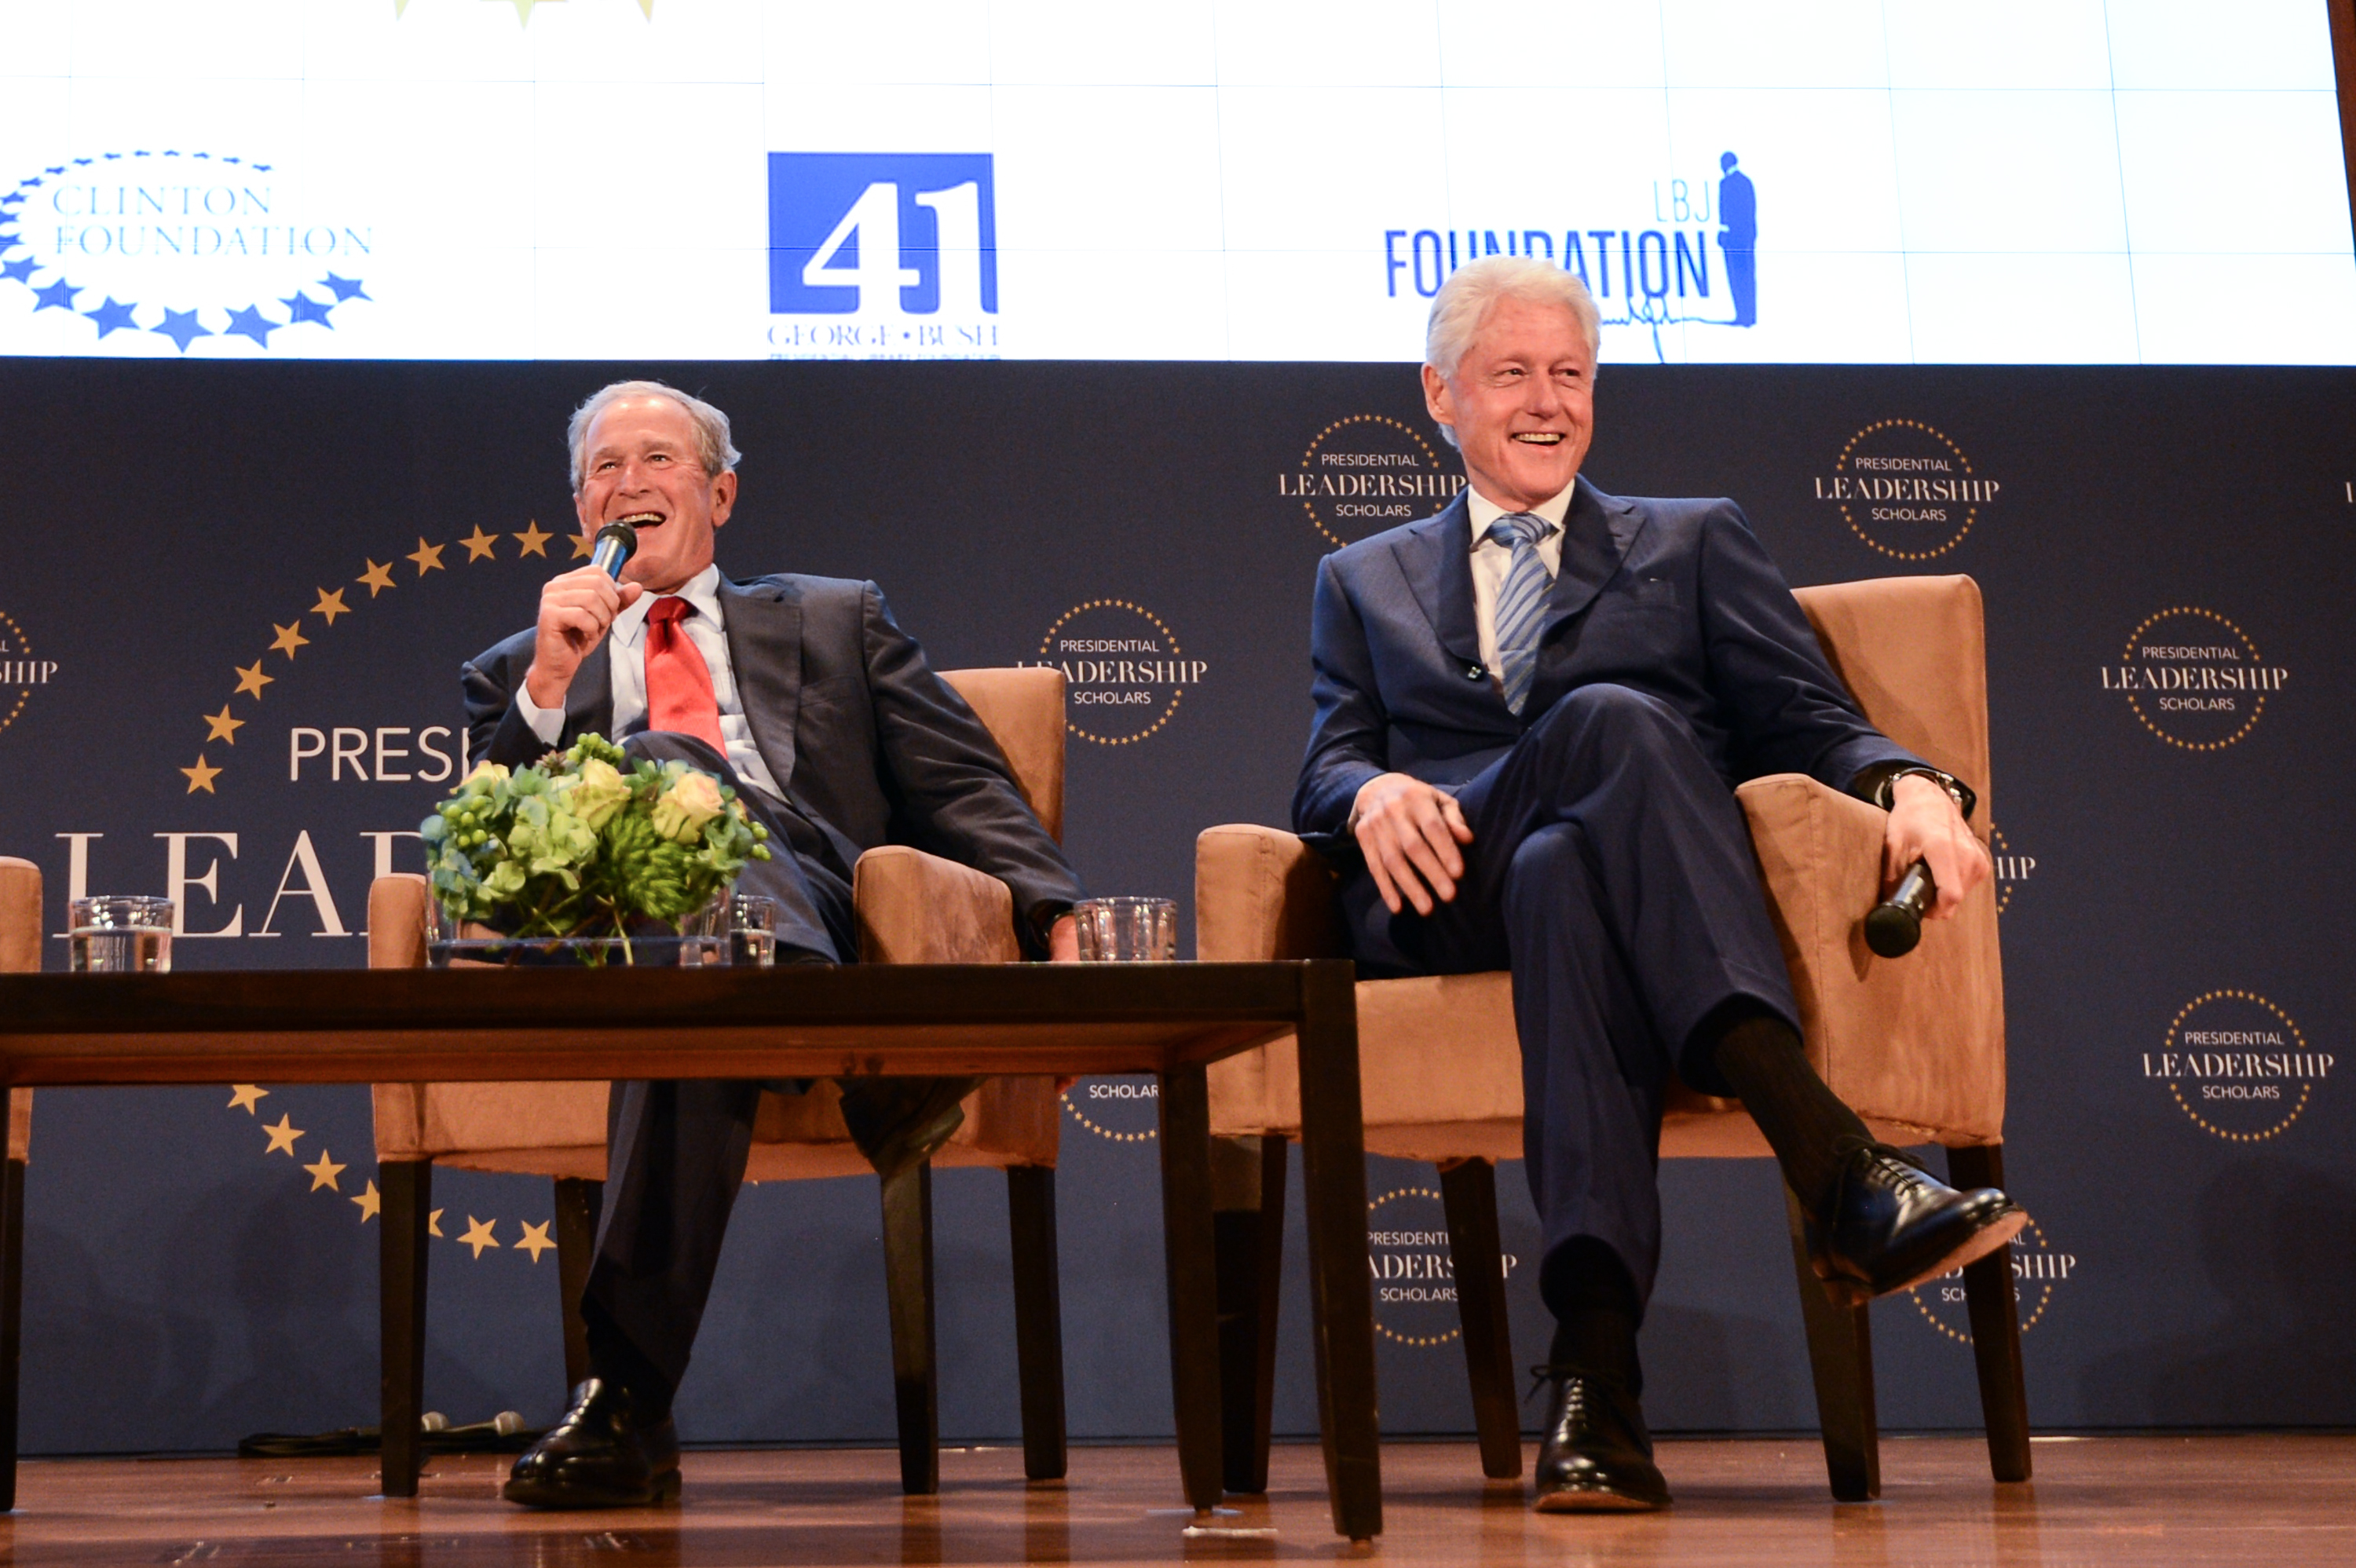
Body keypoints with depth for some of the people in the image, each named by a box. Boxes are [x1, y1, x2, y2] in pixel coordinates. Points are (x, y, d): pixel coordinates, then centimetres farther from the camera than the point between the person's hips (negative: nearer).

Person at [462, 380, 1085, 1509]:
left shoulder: (836, 623, 32)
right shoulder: (517, 674, 33)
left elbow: (965, 787, 18)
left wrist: (1059, 931, -1)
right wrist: (549, 682, 1)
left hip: (815, 909, 0)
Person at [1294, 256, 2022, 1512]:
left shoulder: (1696, 544, 27)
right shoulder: (1366, 582, 30)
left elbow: (1809, 724, 13)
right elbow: (1328, 766, 15)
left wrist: (1911, 784, -11)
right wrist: (1373, 794, -11)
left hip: (1595, 872, 1)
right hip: (1438, 903, 0)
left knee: (1566, 876, -40)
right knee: (1615, 721, -35)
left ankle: (1593, 1374, -53)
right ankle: (1840, 1171, -50)